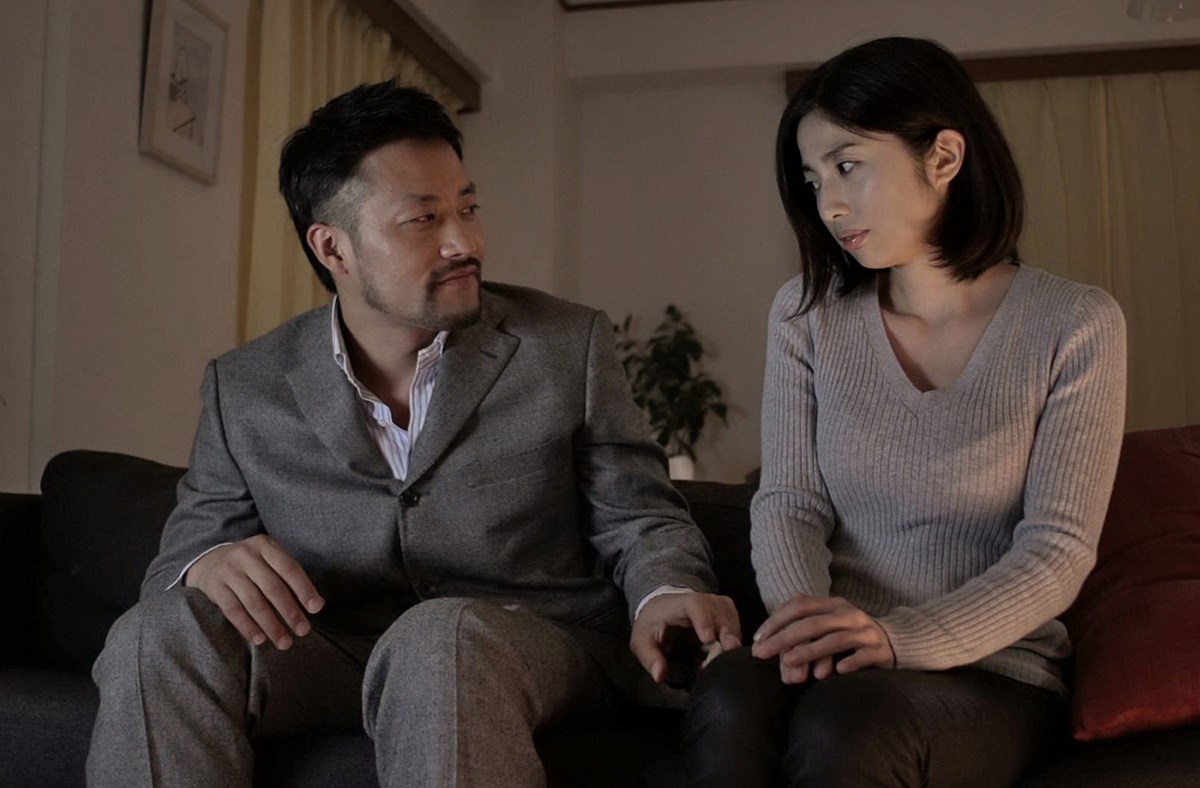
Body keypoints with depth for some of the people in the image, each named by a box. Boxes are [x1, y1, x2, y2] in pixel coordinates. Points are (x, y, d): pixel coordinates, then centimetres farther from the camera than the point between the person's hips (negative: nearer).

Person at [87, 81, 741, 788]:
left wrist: (667, 593, -18)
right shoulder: (244, 388, 6)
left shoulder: (569, 346, 3)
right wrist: (206, 565, -18)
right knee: (164, 632, -25)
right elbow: (186, 544, 8)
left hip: (531, 648, -2)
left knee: (440, 638, -37)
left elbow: (637, 516, 6)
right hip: (332, 658, 3)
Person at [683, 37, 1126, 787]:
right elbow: (788, 501, 0)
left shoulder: (1075, 325, -3)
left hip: (991, 672, -2)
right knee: (730, 696, -33)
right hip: (839, 659, 2)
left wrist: (902, 638, -26)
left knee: (844, 722, -35)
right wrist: (805, 618, -22)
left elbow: (1057, 551, -9)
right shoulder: (806, 313, 6)